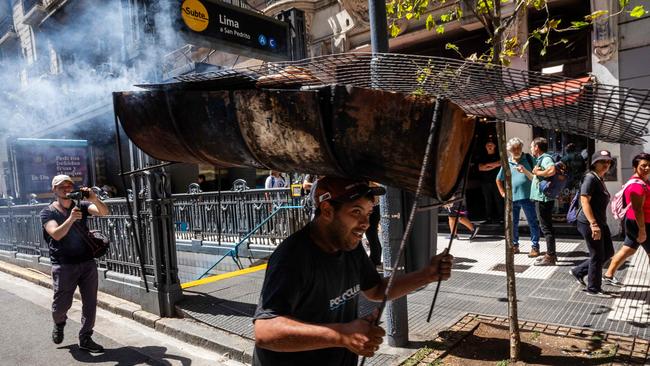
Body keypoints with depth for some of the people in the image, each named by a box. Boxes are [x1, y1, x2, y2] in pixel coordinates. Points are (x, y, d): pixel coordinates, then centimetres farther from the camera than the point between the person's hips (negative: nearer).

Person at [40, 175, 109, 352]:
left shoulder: (81, 206, 5)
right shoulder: (48, 212, -1)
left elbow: (104, 212, -13)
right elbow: (56, 234, -17)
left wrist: (94, 199, -32)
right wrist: (71, 219, -33)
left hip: (87, 262, 2)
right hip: (63, 265, -2)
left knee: (90, 302, 5)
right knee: (62, 304, 6)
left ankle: (85, 338, 19)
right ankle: (59, 324, 41)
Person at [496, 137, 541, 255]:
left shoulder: (529, 159, 1)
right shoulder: (507, 163, 8)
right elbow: (498, 180, 21)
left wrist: (525, 171, -16)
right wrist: (503, 193, 13)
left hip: (527, 197, -3)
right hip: (512, 198, 3)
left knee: (532, 222, 2)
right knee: (513, 223, 11)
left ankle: (535, 246, 12)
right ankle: (514, 246, 23)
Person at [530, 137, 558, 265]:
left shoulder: (546, 158, -15)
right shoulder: (541, 159, 15)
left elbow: (552, 170, -35)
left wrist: (538, 172, -21)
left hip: (543, 198, -10)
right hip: (541, 198, 10)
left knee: (546, 227, -4)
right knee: (547, 226, 16)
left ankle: (550, 257, 2)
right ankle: (551, 254, 25)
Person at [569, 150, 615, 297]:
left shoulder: (600, 179, 14)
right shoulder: (590, 178, -15)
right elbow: (584, 201, -23)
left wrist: (598, 224, 23)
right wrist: (593, 224, -28)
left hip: (600, 222, 10)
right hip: (589, 223, -10)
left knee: (608, 252, 16)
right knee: (597, 256, 1)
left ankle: (578, 271, 26)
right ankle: (594, 289, 17)